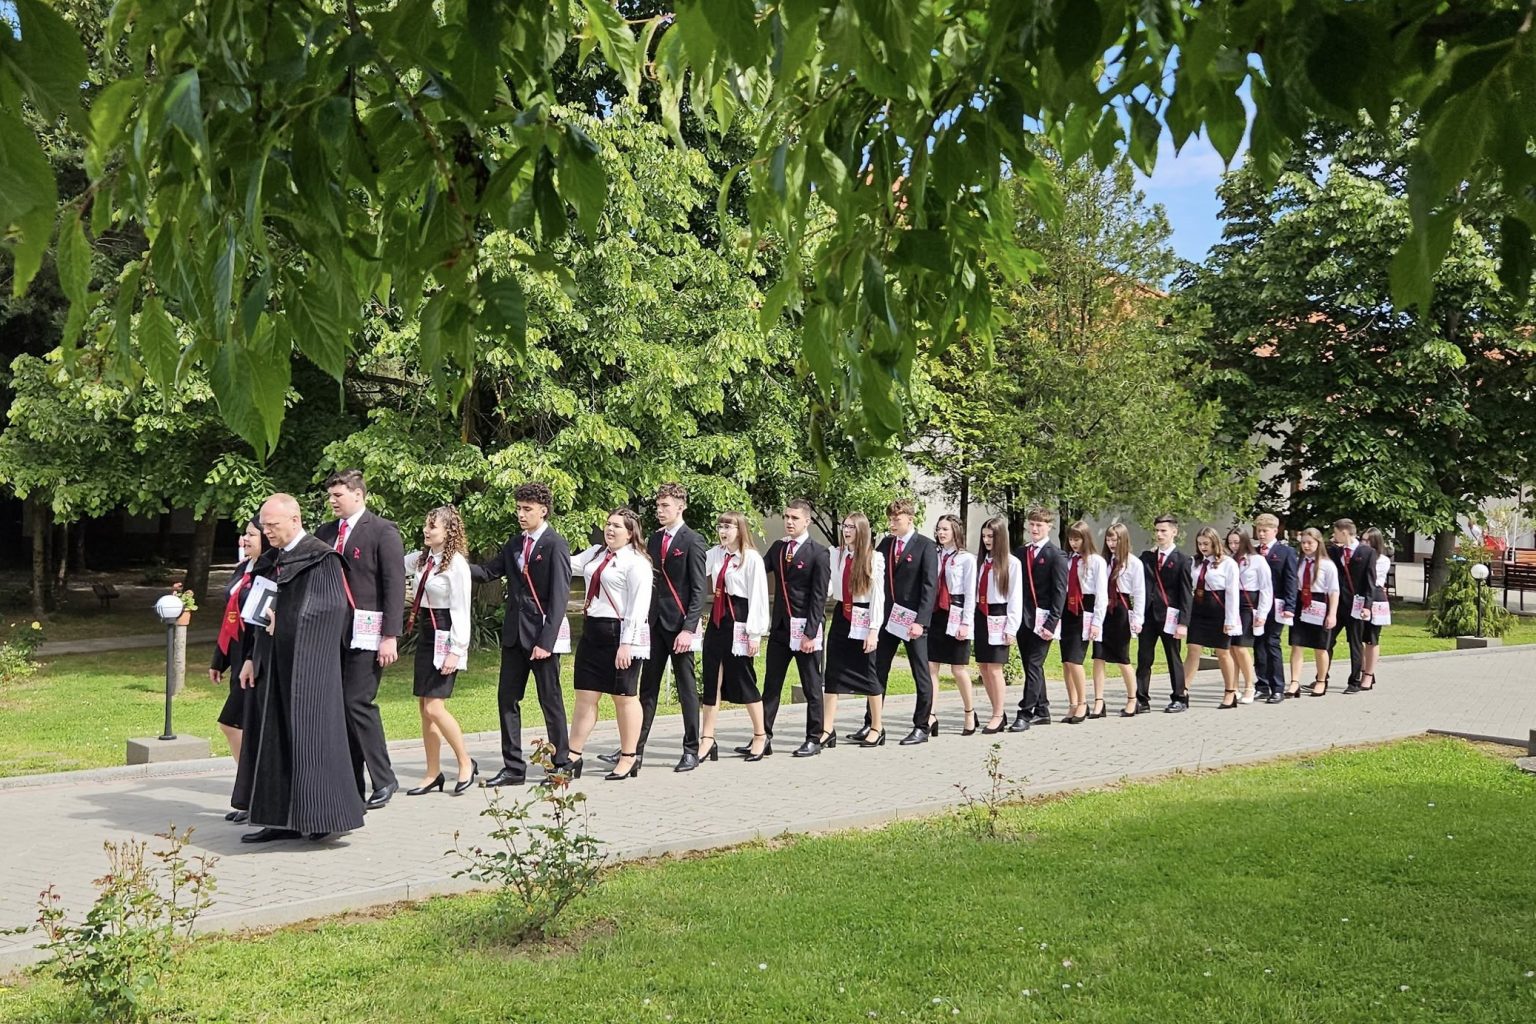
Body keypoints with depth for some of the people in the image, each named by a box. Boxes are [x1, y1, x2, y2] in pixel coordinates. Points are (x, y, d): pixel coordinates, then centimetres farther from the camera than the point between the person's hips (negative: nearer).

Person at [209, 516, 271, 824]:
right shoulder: (242, 570, 14)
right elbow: (229, 617, 19)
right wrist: (218, 660, 21)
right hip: (239, 660, 10)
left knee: (254, 729, -3)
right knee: (231, 724, 12)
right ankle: (246, 797, 22)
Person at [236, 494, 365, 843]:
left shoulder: (321, 557, -9)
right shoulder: (277, 560, 15)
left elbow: (335, 606, -15)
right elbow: (266, 611, 19)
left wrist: (286, 621, -14)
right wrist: (253, 657, 15)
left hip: (307, 663, -8)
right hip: (276, 663, 8)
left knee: (309, 733, -7)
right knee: (274, 738, 8)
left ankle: (325, 814, 1)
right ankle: (283, 818, 14)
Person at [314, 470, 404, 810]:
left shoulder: (382, 531, -3)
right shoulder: (325, 533, 15)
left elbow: (395, 585, -8)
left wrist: (390, 637, -13)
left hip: (366, 633, -6)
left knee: (358, 702, -10)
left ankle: (384, 779, 3)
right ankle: (350, 784, 14)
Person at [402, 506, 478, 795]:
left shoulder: (456, 564, -13)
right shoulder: (422, 558, 9)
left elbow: (460, 610, -15)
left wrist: (455, 651, -18)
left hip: (445, 636, -8)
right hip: (425, 634, 8)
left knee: (434, 707, -12)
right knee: (423, 708, 9)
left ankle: (466, 763, 6)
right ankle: (433, 774, 18)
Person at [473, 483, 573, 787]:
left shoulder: (555, 546, -11)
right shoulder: (515, 543, 12)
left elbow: (559, 597, -15)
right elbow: (489, 571, 11)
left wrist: (546, 641, -19)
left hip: (542, 634, -7)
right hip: (514, 633, 7)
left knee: (550, 700, 2)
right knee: (507, 698, 7)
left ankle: (562, 765, 14)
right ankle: (513, 767, 14)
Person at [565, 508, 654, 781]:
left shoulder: (636, 562, -10)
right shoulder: (595, 553, 13)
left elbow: (639, 606, -15)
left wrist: (626, 644, -19)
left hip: (620, 634, -7)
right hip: (592, 630, 7)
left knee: (624, 697, 5)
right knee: (585, 695, 9)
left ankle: (629, 759, 18)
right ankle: (573, 757, 15)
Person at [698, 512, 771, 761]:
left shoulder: (752, 558, -9)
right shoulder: (715, 554, 9)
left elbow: (758, 597, -11)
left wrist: (755, 633, -13)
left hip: (739, 621, -6)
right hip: (717, 619, 6)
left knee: (743, 679, 3)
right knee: (712, 679, 5)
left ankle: (760, 736, 20)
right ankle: (707, 739, 10)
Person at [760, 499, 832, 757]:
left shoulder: (818, 553, -8)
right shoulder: (777, 547, 11)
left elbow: (819, 597, -11)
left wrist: (811, 633, -15)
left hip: (805, 628, -5)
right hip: (780, 627, 5)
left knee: (812, 687, 6)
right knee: (771, 685, 6)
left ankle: (813, 739, 16)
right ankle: (763, 739, 10)